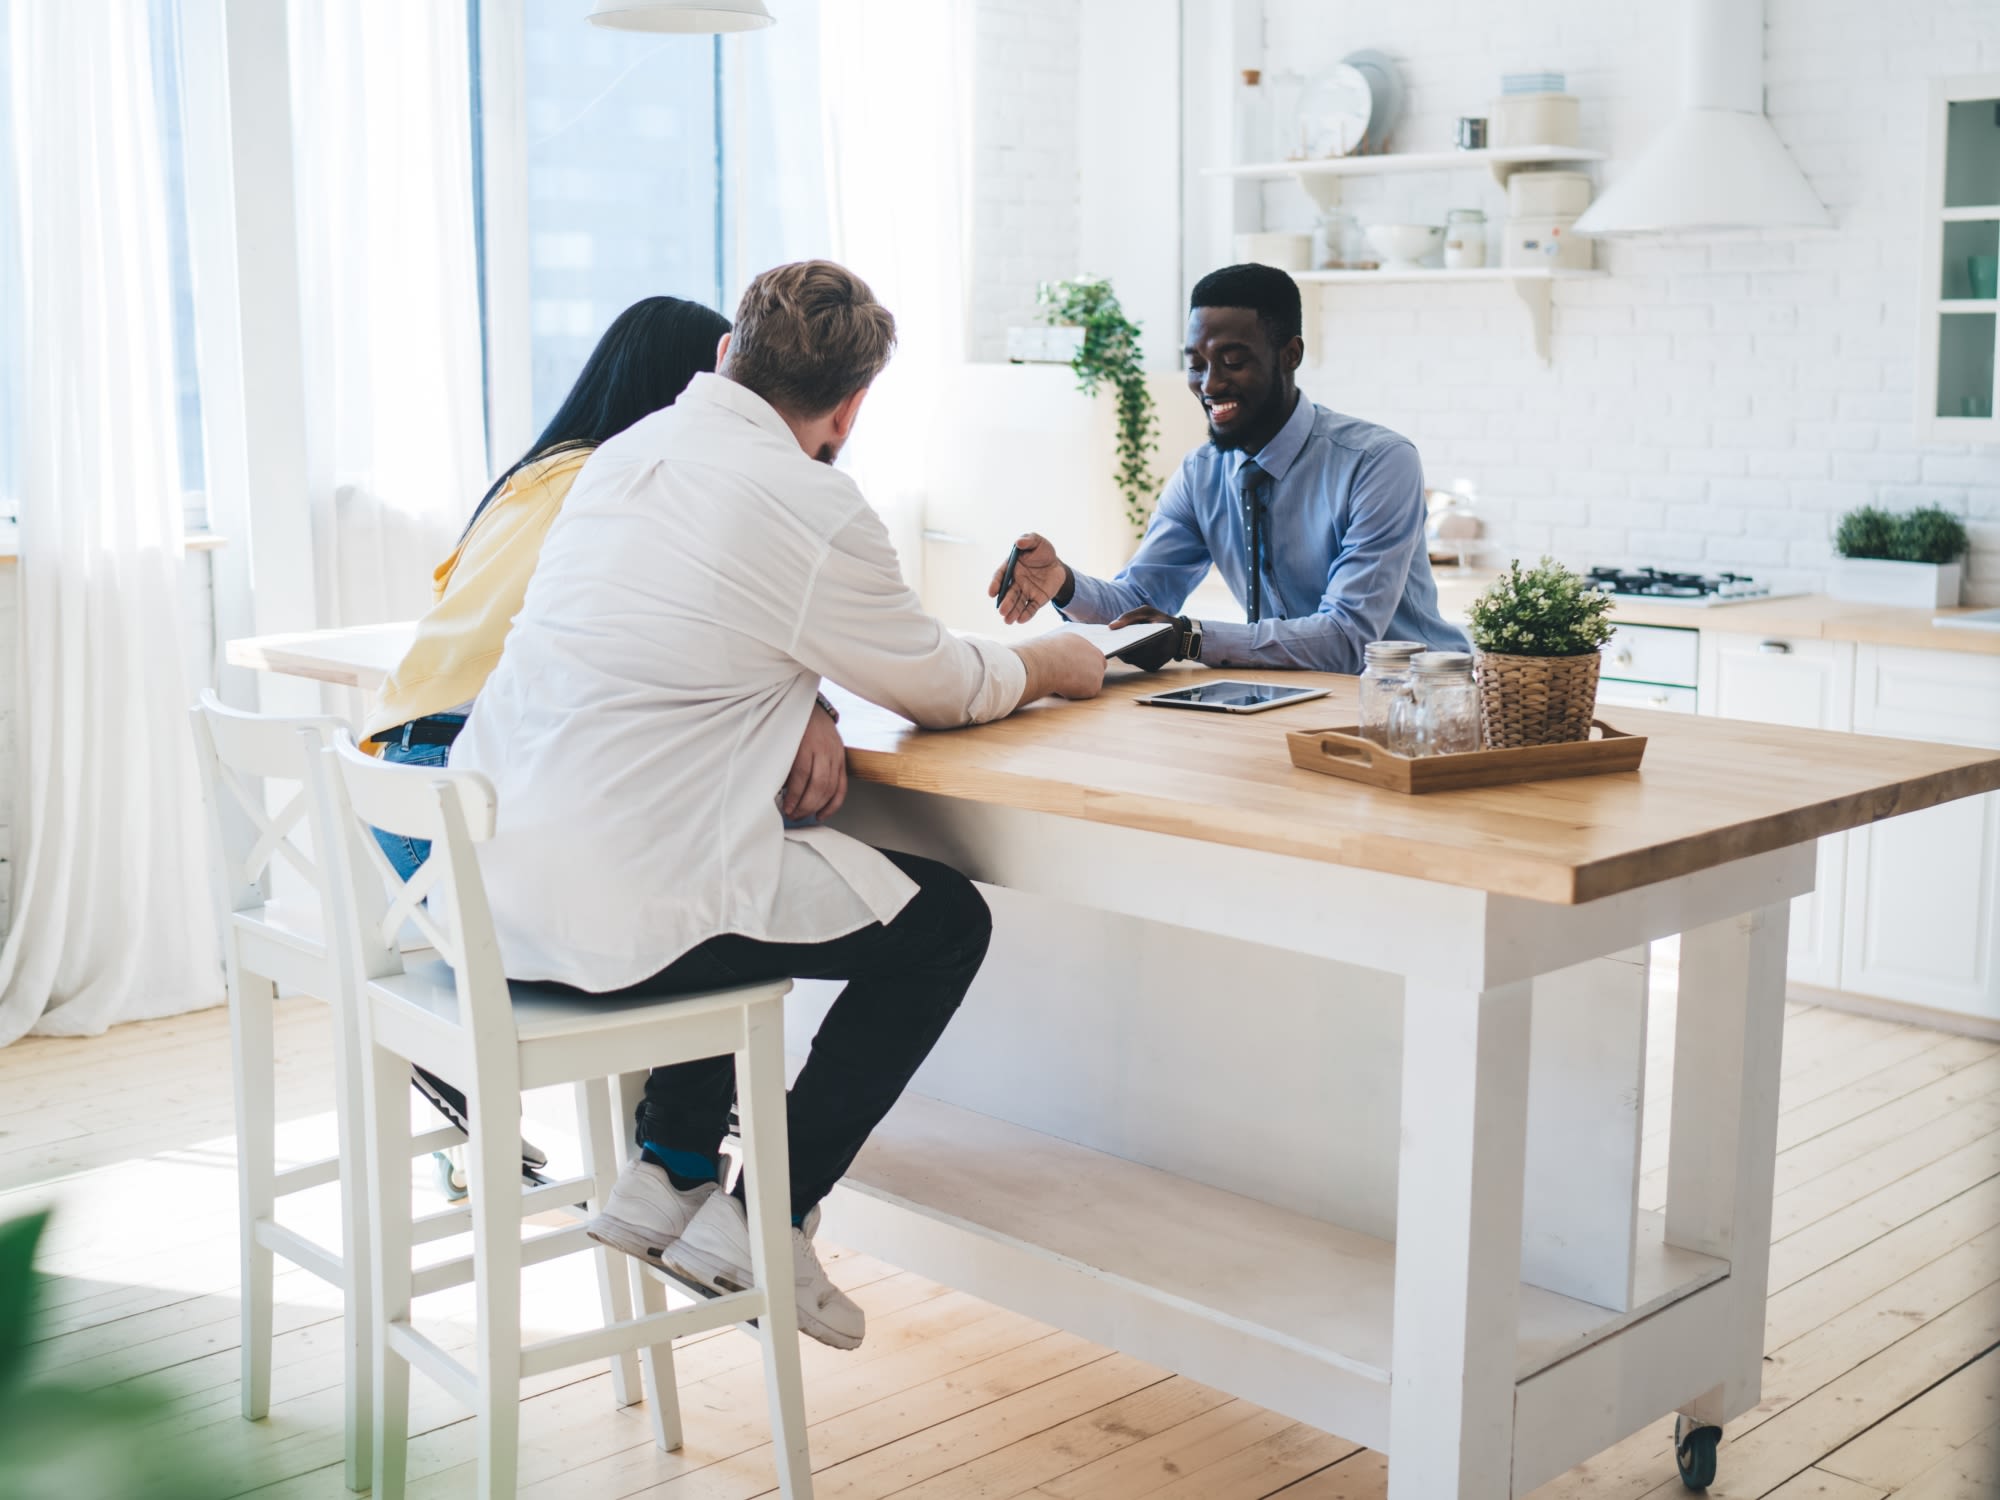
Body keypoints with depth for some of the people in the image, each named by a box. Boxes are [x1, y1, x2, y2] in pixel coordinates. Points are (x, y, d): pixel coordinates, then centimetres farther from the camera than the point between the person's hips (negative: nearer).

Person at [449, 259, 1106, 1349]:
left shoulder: (631, 449, 10)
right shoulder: (812, 508, -13)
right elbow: (946, 690, 1)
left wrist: (803, 709, 8)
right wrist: (1050, 664, 21)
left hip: (483, 883, 9)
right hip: (609, 915, -8)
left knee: (780, 853, 33)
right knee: (947, 920, 8)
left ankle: (668, 1174, 28)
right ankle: (761, 1220, 13)